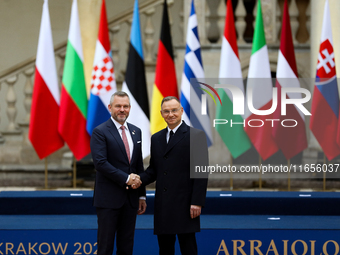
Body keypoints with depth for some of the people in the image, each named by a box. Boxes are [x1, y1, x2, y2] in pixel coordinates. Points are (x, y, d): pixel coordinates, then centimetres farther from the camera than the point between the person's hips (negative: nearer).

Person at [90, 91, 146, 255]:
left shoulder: (136, 131, 14)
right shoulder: (100, 132, -6)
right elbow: (100, 162, -16)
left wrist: (142, 195, 14)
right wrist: (126, 178, -17)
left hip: (130, 198, 6)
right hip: (108, 198, -6)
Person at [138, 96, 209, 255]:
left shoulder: (196, 136, -3)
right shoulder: (156, 138, 16)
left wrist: (197, 202, -14)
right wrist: (140, 180, -2)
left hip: (184, 205, -6)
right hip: (162, 205, 6)